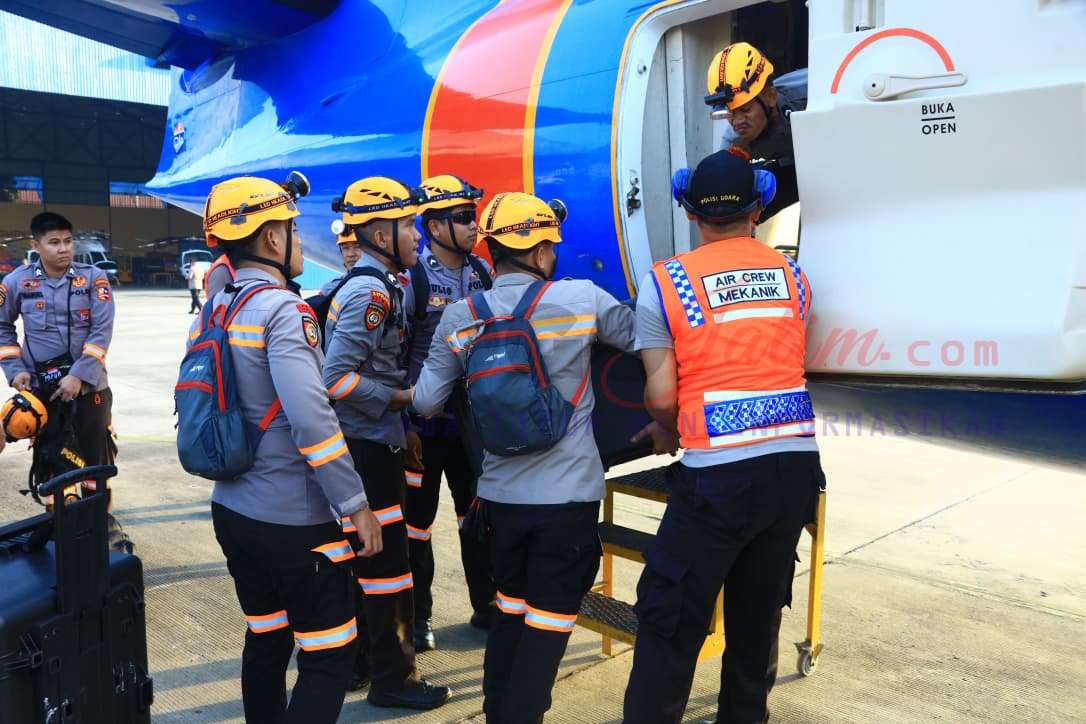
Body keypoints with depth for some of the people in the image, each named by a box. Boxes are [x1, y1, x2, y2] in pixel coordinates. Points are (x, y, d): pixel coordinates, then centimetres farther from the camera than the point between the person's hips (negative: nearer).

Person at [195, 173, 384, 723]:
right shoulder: (282, 309, -18)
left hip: (232, 509, 9)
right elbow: (311, 417, -28)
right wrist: (356, 504, -21)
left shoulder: (211, 310, 7)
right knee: (329, 658, 3)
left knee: (265, 640, 21)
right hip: (294, 517, -8)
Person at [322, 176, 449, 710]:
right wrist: (403, 398, -16)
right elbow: (337, 379, -25)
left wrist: (401, 430, 15)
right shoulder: (370, 293, -19)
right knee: (386, 562, 0)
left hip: (374, 442, 10)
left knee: (363, 557, 18)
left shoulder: (379, 287, 11)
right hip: (368, 447, -10)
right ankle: (391, 679, 13)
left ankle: (355, 662, 32)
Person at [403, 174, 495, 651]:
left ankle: (487, 605, 32)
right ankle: (417, 616, 22)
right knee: (417, 518, 7)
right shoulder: (412, 277, -12)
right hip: (423, 418, -5)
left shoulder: (481, 271, 6)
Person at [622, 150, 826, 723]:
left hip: (718, 471, -5)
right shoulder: (792, 273, 11)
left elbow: (660, 397, -4)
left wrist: (673, 430, 18)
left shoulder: (664, 282, -2)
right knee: (759, 612, 19)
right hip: (796, 462, 5)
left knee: (670, 621, 6)